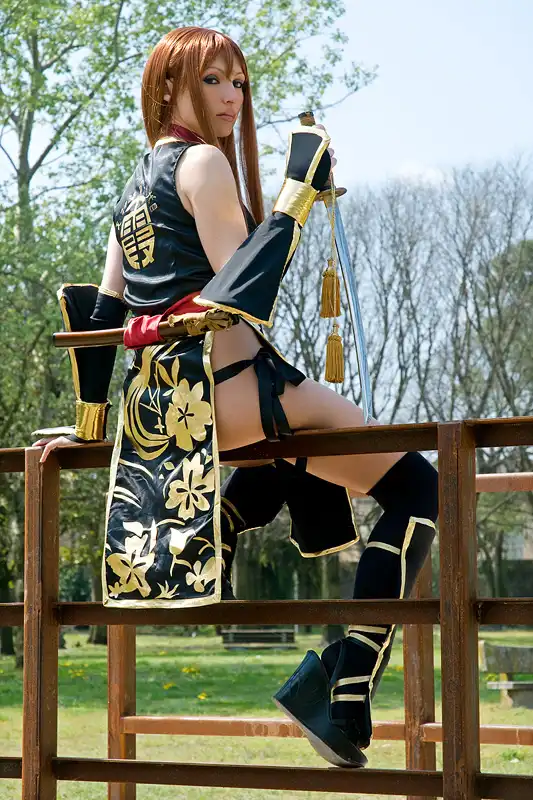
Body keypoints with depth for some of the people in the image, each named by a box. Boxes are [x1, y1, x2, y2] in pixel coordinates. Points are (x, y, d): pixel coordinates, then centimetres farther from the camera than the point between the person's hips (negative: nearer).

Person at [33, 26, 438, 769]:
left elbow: (100, 312, 19)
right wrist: (299, 191, -14)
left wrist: (88, 423, 23)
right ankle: (342, 693, -18)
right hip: (231, 385, -9)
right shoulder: (204, 162, -5)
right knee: (414, 486, -8)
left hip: (163, 406, 9)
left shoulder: (134, 186, 21)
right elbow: (240, 290, -14)